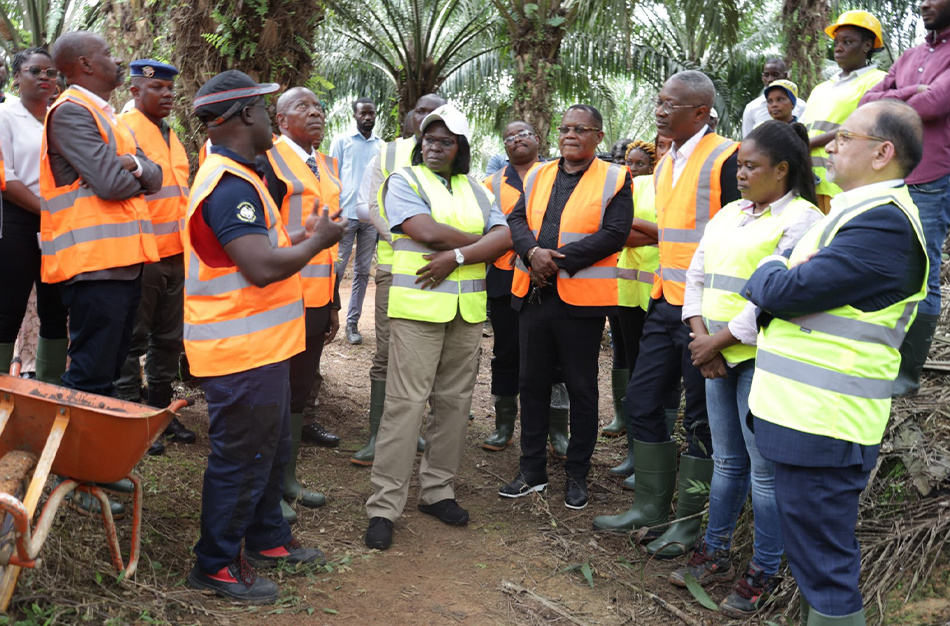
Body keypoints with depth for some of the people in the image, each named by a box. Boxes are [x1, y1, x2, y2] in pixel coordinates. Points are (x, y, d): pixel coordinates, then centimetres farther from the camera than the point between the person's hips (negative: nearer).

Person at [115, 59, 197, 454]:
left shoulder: (171, 137, 18)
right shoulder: (125, 130, -8)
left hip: (175, 255, 8)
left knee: (169, 339, 14)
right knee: (133, 340, 0)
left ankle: (161, 411, 25)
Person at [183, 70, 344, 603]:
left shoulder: (236, 176, 14)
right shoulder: (230, 185, -22)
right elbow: (263, 268, -29)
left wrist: (304, 235, 7)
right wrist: (318, 241, -14)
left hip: (260, 345, 11)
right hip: (242, 352, -11)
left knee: (272, 447, 22)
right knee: (241, 459, 2)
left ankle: (268, 539, 37)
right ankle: (217, 565, 17)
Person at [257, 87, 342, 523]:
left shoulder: (327, 168, 15)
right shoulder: (269, 162, -9)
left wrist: (333, 304, 18)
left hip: (317, 302, 7)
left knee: (299, 390, 15)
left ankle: (288, 479, 28)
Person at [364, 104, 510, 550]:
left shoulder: (474, 188, 16)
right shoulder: (404, 181, 3)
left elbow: (504, 237, 1)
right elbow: (427, 231, -13)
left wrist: (457, 255, -13)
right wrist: (481, 239, -2)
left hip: (468, 310, 5)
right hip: (418, 306, -5)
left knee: (455, 400, 6)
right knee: (406, 402, -8)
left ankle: (437, 489, 19)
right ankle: (384, 505, -3)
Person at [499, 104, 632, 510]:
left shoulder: (614, 179, -1)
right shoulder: (538, 176, 14)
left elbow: (615, 233, -12)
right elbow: (517, 219, 6)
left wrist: (560, 260, -17)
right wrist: (533, 252, -16)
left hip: (580, 298, -5)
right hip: (533, 294, 5)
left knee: (581, 389, 6)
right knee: (532, 384, 12)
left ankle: (577, 474, 19)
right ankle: (532, 471, 24)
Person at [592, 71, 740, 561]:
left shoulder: (726, 159, -12)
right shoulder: (665, 164, 14)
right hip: (666, 303, 8)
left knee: (700, 417, 3)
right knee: (641, 401, 10)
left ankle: (689, 521, 17)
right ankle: (651, 507, 24)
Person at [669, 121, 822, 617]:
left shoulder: (801, 218, -8)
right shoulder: (728, 214, 16)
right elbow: (697, 276, 13)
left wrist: (719, 341, -13)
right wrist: (701, 336, -2)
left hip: (762, 358, -7)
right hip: (717, 356, 7)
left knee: (764, 468, 1)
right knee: (727, 460, 16)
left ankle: (762, 575, 13)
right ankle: (714, 555, 27)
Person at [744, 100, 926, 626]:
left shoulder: (884, 222, -18)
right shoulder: (863, 211, 16)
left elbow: (787, 293, -21)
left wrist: (767, 271, -1)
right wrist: (775, 276, -2)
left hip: (820, 425, -10)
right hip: (807, 417, 10)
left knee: (823, 567, 0)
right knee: (816, 558, 21)